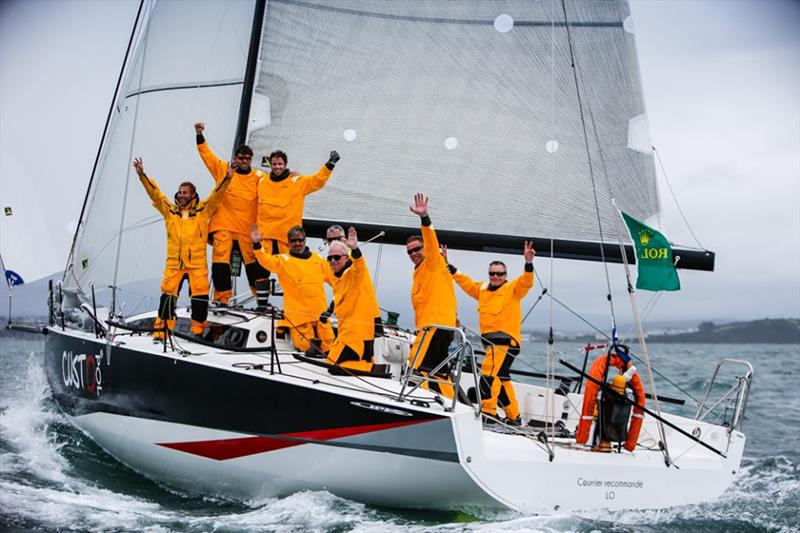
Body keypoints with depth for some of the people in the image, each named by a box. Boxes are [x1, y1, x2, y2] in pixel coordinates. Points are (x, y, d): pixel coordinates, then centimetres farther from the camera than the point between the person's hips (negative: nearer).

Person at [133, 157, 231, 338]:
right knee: (168, 296, -4)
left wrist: (226, 179, -18)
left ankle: (198, 330, 9)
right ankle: (161, 330, 4)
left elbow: (216, 196, -3)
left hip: (197, 263, -1)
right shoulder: (169, 210, 11)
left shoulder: (203, 210, 7)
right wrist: (142, 175, -4)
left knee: (200, 297, -4)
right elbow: (155, 193, 5)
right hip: (174, 263, 1)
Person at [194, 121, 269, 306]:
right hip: (223, 226, -1)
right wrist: (199, 135, 0)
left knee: (255, 263, 2)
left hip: (248, 228, 1)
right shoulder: (223, 170, 6)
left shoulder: (259, 177, 6)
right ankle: (222, 299, 1)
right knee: (220, 262, -7)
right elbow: (207, 154, 7)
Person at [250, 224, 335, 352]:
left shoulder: (318, 260, 13)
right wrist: (257, 245, -30)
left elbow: (335, 279, 21)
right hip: (298, 314, -4)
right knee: (306, 346, -6)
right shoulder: (283, 260, 1)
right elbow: (267, 260, -17)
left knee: (328, 346, 6)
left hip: (320, 313, 4)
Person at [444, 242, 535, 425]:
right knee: (501, 378, 13)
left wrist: (528, 263, -32)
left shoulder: (513, 289, 0)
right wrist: (448, 265, 21)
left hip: (506, 340, -8)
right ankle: (514, 417, 23)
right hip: (489, 340, 8)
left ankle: (487, 411, -22)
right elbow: (464, 280, 24)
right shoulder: (482, 289, 17)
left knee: (490, 372, -21)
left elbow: (526, 282, -16)